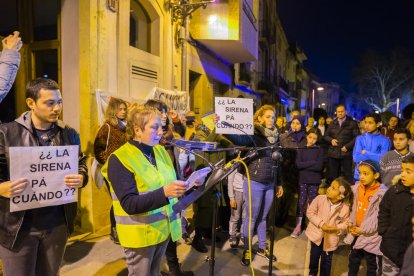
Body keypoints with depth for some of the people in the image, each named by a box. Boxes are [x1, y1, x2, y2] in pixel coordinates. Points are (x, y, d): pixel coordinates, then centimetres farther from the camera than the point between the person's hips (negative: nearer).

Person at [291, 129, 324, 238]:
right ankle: (298, 226, 9)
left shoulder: (319, 150, 2)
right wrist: (312, 163, -12)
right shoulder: (301, 149, 4)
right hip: (303, 180, 1)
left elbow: (319, 166, -10)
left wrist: (304, 165, -10)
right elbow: (298, 164, -8)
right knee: (301, 202, 2)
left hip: (314, 181, 0)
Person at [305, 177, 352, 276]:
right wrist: (321, 224, -23)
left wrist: (336, 228, -24)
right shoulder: (320, 198, -21)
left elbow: (345, 223, -5)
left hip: (331, 238, -1)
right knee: (314, 256, 21)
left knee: (326, 260, 15)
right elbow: (310, 212, -13)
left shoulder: (345, 208, -20)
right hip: (317, 233, 1)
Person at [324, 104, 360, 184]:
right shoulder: (332, 123, 15)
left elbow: (356, 137, -5)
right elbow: (326, 135, 18)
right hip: (333, 153, 4)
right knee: (332, 175, 7)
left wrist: (347, 146, -13)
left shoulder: (352, 123, 2)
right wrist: (331, 140, -3)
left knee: (348, 175, 0)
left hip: (346, 153, -4)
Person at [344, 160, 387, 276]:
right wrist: (351, 223, -1)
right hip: (356, 231, 6)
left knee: (372, 264, 13)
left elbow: (379, 217, -20)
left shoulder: (382, 193, -20)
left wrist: (363, 230, -19)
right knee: (353, 260, 24)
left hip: (371, 235, -6)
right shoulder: (357, 187, -1)